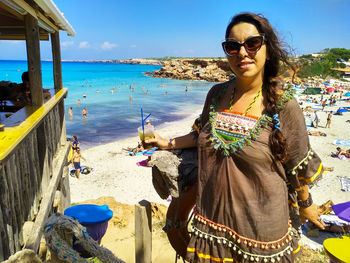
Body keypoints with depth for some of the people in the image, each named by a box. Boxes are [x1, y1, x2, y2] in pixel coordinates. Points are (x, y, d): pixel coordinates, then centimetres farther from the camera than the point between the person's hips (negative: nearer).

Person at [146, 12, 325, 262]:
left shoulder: (283, 106, -15)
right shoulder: (217, 94, -2)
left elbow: (298, 166, -4)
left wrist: (306, 204, 8)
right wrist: (168, 143, 14)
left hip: (260, 222, -3)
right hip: (213, 213, 4)